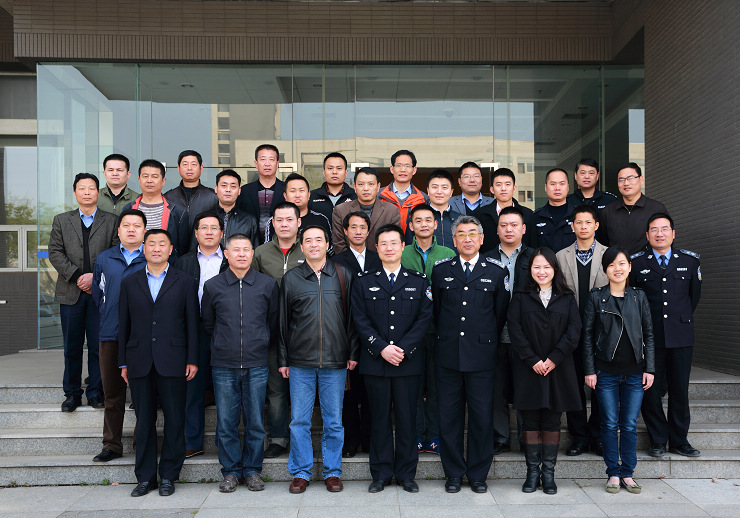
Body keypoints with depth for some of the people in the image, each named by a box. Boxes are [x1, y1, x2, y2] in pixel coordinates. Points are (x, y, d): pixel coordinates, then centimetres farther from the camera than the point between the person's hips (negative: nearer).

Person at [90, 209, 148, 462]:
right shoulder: (104, 259, 12)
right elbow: (98, 293, 17)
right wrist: (109, 317, 11)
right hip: (111, 336, 3)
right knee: (112, 393, 8)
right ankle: (112, 445, 18)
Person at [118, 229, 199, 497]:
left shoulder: (185, 282, 5)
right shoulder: (129, 283, 11)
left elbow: (192, 324, 3)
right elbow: (123, 325, 11)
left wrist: (192, 360, -3)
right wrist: (123, 363, 7)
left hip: (172, 362, -2)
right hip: (139, 363, 2)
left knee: (174, 420, 3)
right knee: (144, 421, 8)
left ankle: (168, 476, 15)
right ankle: (145, 477, 19)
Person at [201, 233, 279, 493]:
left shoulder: (268, 284, 3)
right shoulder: (212, 286, 3)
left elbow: (274, 322, 12)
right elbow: (207, 323, 14)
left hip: (256, 365, 0)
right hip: (223, 365, 0)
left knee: (255, 422, 6)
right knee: (226, 423, 5)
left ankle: (252, 470, 21)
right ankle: (231, 471, 20)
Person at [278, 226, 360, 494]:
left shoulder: (343, 276, 5)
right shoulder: (291, 279, 5)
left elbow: (352, 317, 6)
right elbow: (283, 322, 7)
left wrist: (353, 353, 1)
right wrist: (282, 359, 5)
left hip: (335, 361, 0)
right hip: (300, 363, 0)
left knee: (334, 421, 7)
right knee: (299, 420, 5)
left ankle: (332, 472, 22)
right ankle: (300, 472, 20)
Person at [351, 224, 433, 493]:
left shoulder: (419, 281, 7)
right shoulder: (364, 281, 7)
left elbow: (424, 318, 0)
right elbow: (360, 320, 0)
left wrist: (403, 348, -11)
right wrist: (381, 348, -11)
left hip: (409, 361, 0)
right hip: (375, 361, 0)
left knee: (407, 418, 5)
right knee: (380, 419, 6)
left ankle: (406, 474, 18)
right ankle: (381, 474, 18)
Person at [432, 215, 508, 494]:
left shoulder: (496, 271, 3)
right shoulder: (441, 269, 6)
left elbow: (501, 313, 9)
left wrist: (485, 339, 10)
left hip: (482, 356, -1)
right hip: (448, 355, 1)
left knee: (482, 417, 5)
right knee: (449, 416, 6)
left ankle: (478, 474, 22)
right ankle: (454, 473, 21)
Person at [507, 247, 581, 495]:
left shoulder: (566, 298, 8)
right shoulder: (520, 297, 4)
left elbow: (574, 330, -1)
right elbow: (515, 330, -4)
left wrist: (554, 358, -11)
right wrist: (533, 360, -11)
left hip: (557, 368, 1)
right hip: (528, 369, -1)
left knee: (552, 421, 5)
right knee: (530, 421, 3)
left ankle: (548, 472, 13)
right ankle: (532, 471, 12)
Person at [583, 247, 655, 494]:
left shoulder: (639, 296, 6)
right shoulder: (596, 297, 0)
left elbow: (648, 334, 8)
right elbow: (587, 335, 0)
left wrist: (650, 368, 2)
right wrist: (589, 370, -4)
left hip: (634, 372, 2)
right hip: (606, 372, -1)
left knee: (630, 425, 7)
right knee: (610, 424, 4)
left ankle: (627, 474, 19)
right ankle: (613, 473, 16)